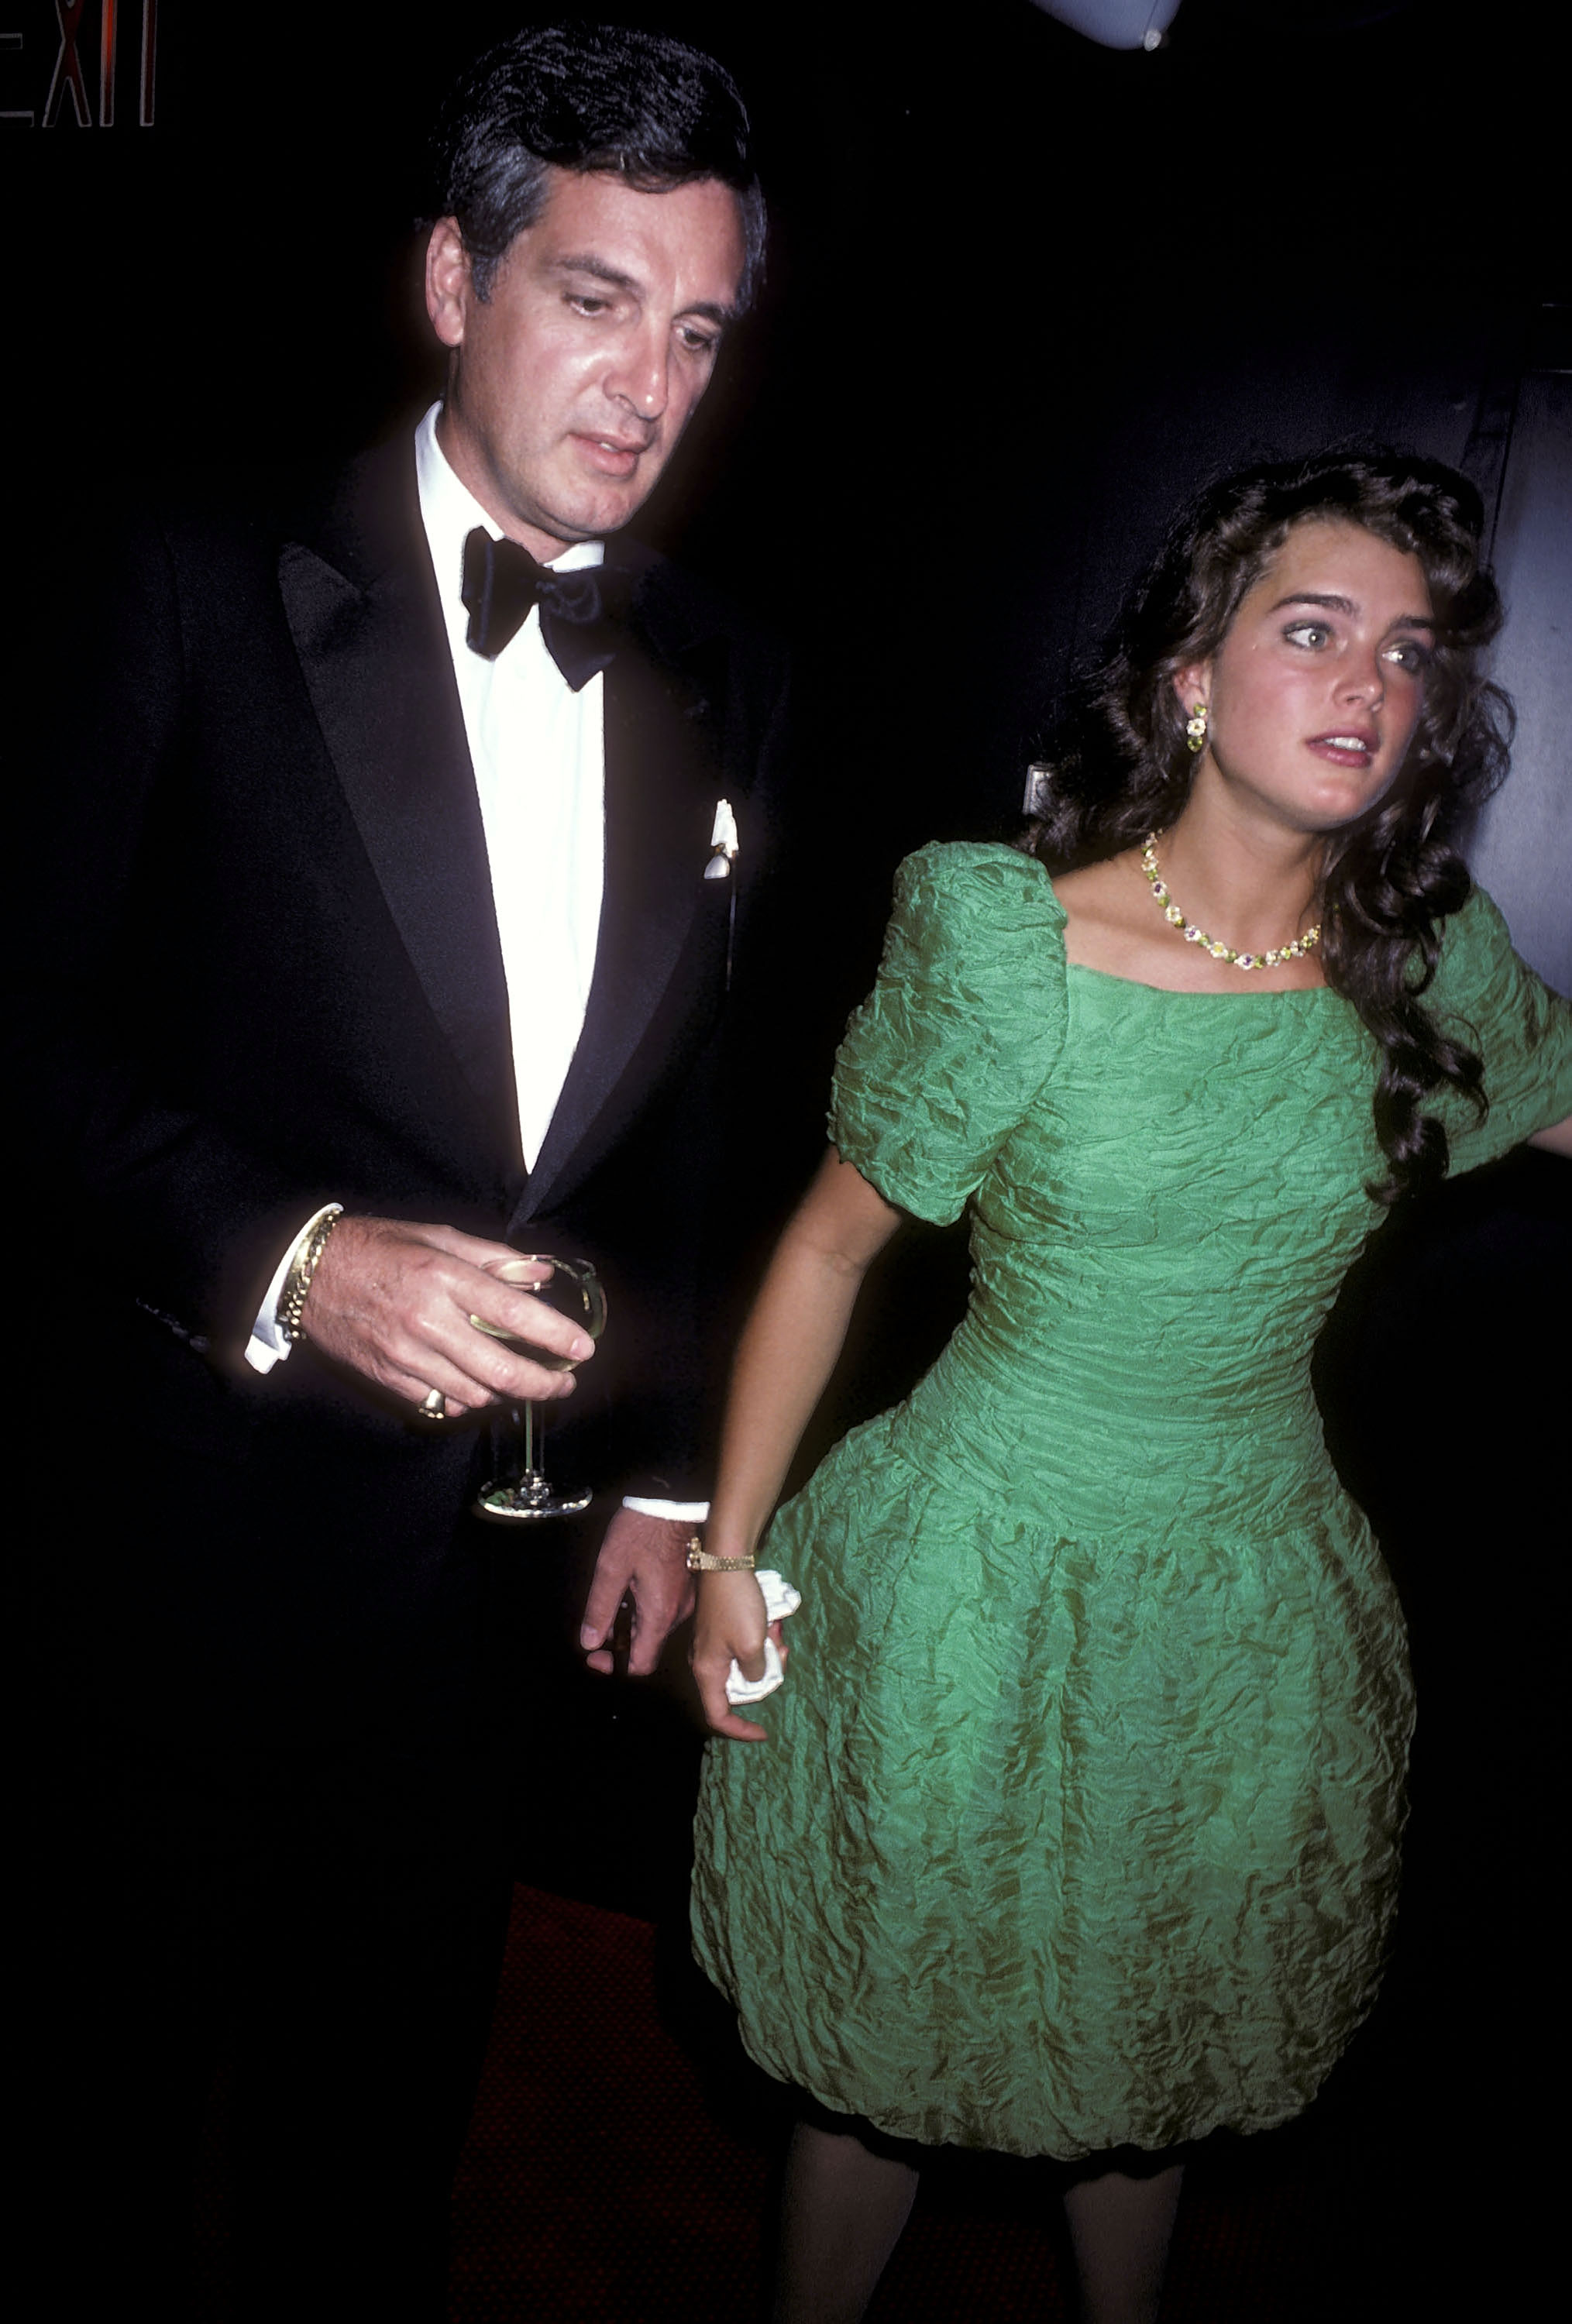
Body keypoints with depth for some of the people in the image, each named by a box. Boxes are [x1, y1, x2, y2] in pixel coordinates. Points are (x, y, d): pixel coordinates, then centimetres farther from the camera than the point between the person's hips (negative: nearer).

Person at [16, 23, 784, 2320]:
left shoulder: (726, 685, 4)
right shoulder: (199, 595, -9)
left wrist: (667, 1463, 9)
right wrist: (280, 1253, -24)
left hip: (513, 1552, 4)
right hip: (212, 1510, -3)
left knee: (385, 2119, 22)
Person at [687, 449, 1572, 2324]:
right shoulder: (1012, 944, -16)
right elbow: (830, 1247, -8)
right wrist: (731, 1552, -5)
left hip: (1257, 1602, 3)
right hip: (979, 1588, -3)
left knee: (1155, 2060, 23)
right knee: (890, 2050, 15)